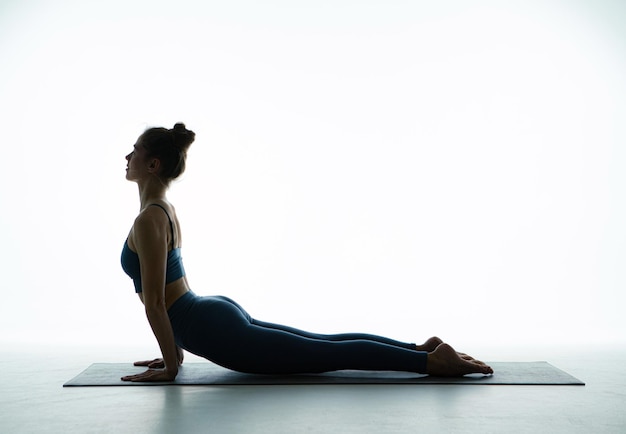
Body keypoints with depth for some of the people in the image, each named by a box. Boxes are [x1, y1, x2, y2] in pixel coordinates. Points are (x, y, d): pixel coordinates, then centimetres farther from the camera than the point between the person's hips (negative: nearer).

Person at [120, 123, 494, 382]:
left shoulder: (148, 220, -16)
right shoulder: (166, 209, 15)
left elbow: (154, 302, -17)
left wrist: (170, 366, -9)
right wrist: (175, 349, 25)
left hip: (217, 331, -9)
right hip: (220, 315, 9)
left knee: (330, 355, -6)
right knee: (327, 343, 12)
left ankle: (433, 360, -3)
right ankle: (422, 349, 15)